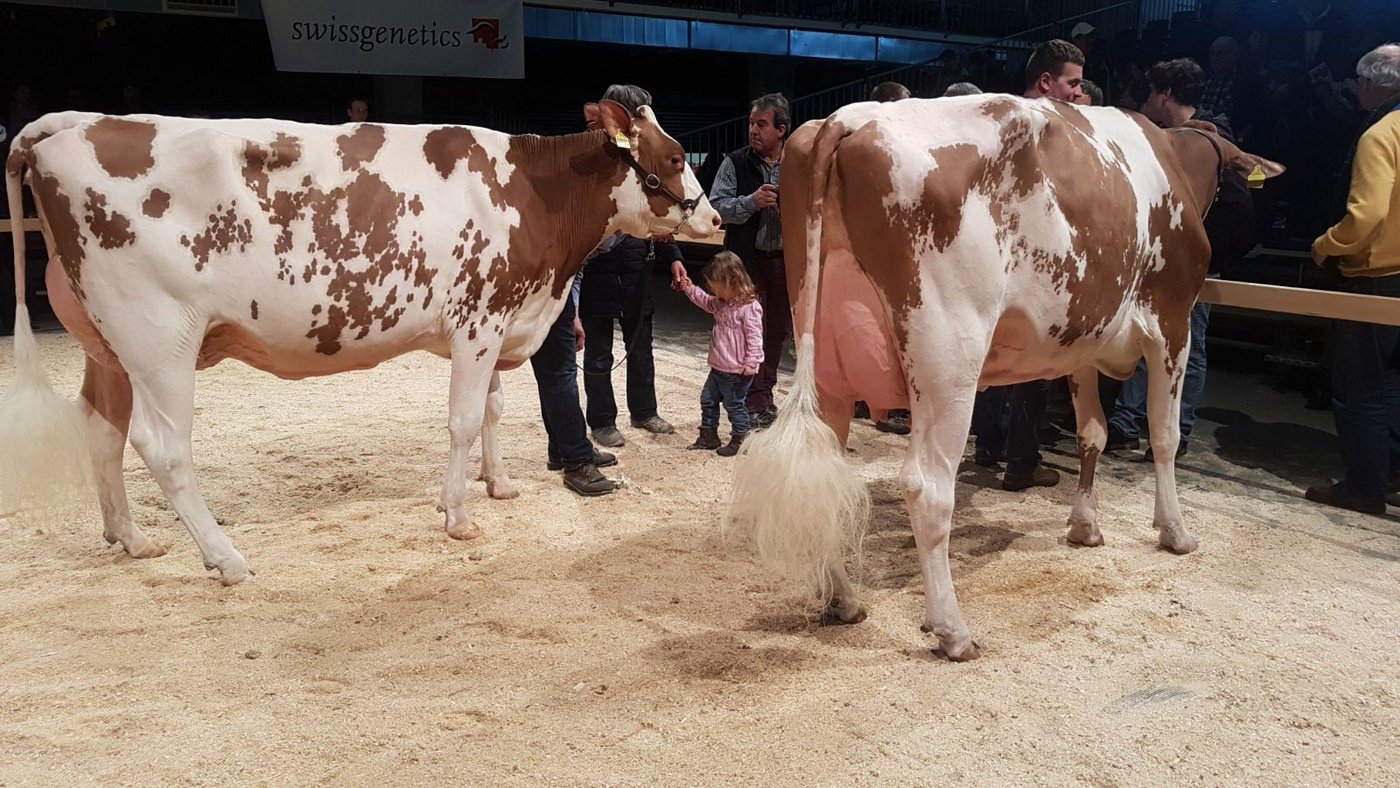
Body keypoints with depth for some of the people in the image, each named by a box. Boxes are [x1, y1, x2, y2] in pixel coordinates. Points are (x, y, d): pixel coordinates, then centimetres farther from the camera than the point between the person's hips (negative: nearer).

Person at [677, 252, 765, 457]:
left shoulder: (749, 307, -21)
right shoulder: (722, 303, 6)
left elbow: (754, 337, -22)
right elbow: (707, 303, 27)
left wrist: (751, 363, -23)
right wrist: (690, 289, 18)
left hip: (737, 371, -9)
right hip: (718, 367, 9)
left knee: (734, 404, 3)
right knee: (707, 399, 16)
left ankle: (739, 440, 18)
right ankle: (708, 436, 28)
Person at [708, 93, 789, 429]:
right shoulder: (735, 163, -3)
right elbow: (716, 207, -9)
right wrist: (751, 202, -23)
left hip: (786, 260, 3)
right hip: (747, 260, -3)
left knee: (779, 332, 12)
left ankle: (765, 395, 27)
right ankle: (755, 404, 6)